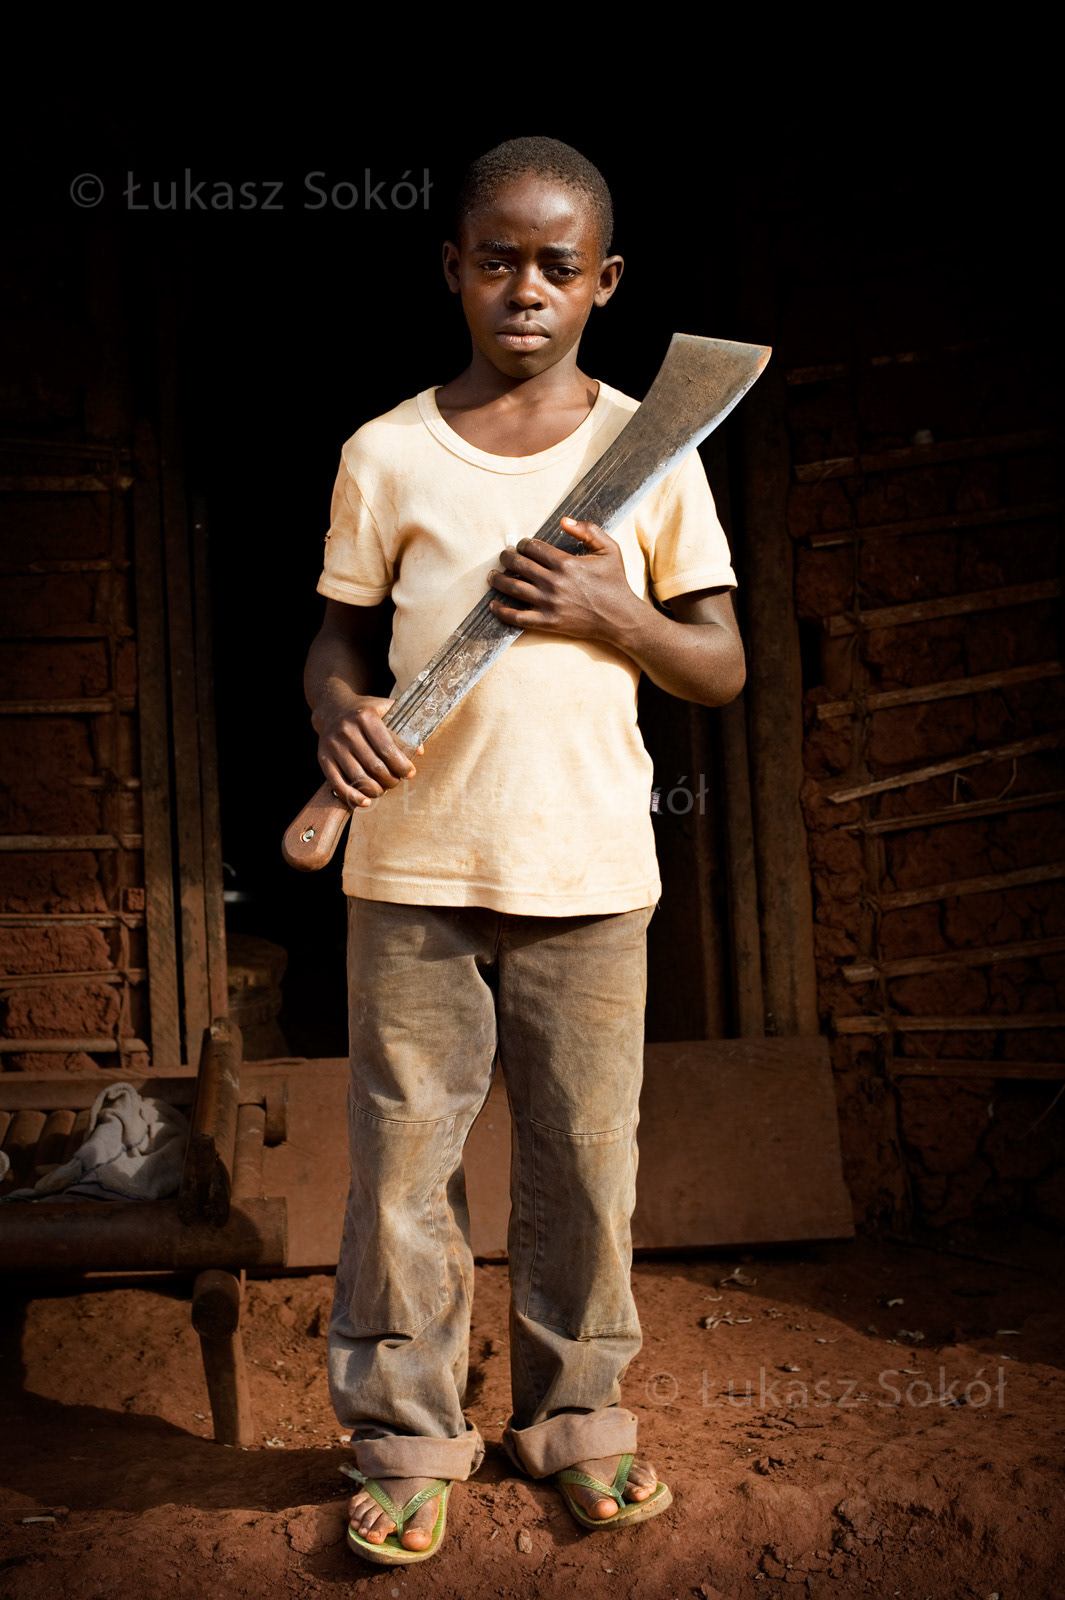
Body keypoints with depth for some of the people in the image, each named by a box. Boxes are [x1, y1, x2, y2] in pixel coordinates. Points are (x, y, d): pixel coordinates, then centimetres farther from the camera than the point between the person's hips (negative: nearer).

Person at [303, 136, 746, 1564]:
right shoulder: (387, 456, 2)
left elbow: (722, 670, 4)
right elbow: (340, 632, 9)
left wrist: (616, 614, -15)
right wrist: (335, 707, -14)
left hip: (588, 867, 0)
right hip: (414, 866, 0)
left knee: (586, 1159, 8)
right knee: (402, 1154, 5)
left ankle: (575, 1415, 28)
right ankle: (406, 1435, 22)